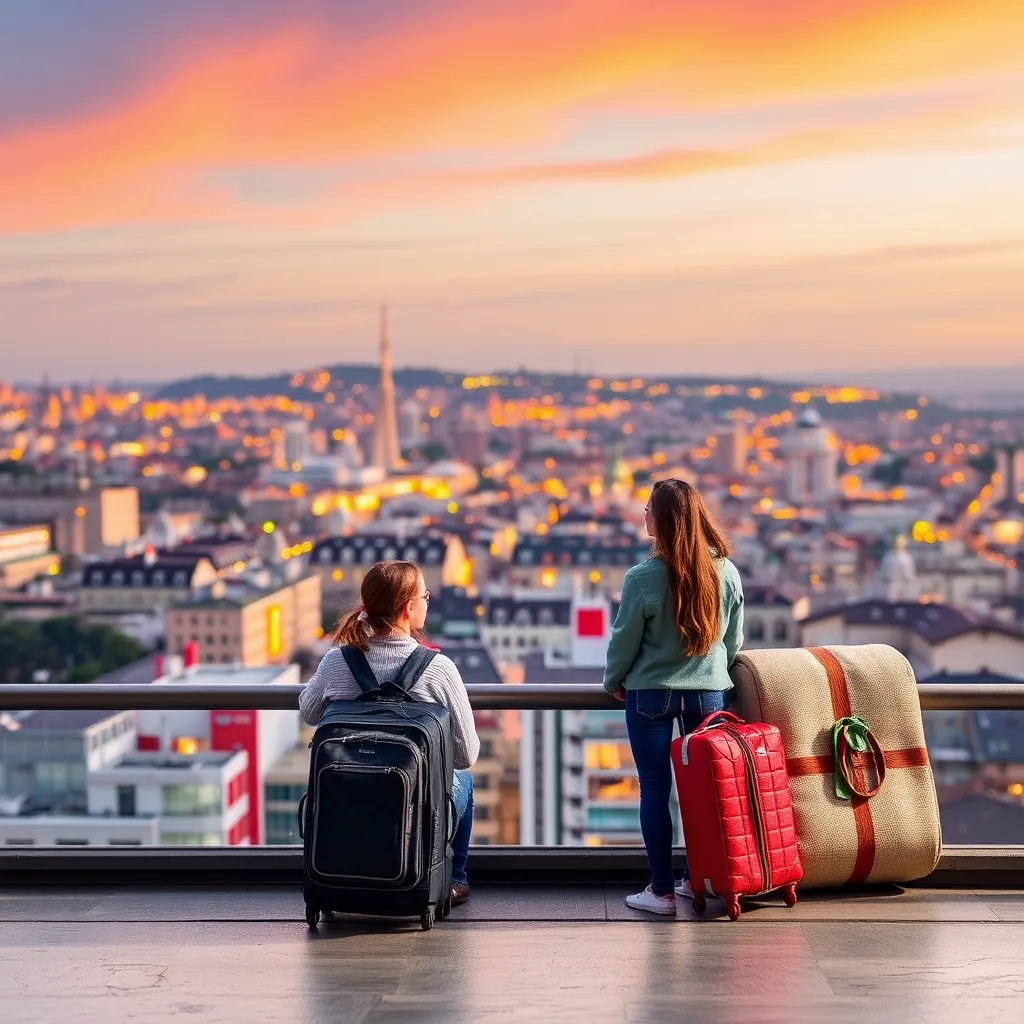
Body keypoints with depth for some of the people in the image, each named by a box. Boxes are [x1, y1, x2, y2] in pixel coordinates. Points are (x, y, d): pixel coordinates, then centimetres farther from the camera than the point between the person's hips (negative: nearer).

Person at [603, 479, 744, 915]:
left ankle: (662, 891, 8)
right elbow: (734, 639, 7)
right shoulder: (726, 573, -3)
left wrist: (613, 681, 11)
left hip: (651, 694, -4)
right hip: (709, 693, 4)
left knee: (655, 789, 4)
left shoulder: (644, 577, -16)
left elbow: (625, 639, -6)